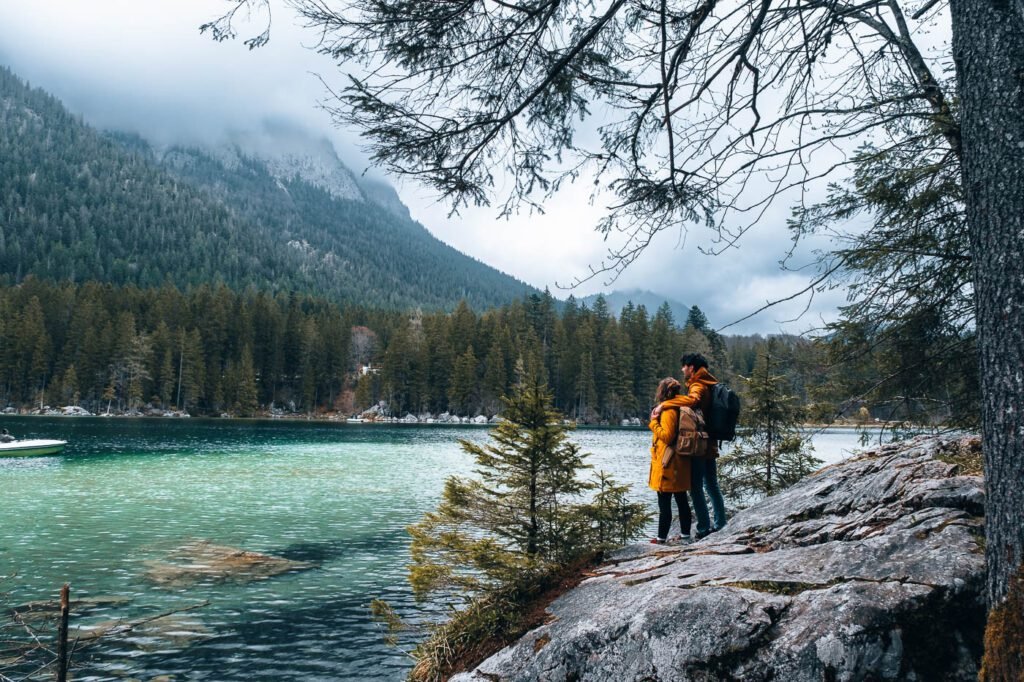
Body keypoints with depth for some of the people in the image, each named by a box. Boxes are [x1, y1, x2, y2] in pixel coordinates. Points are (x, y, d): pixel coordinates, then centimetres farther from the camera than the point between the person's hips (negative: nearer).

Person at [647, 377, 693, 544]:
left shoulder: (668, 411, -16)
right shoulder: (678, 409, 11)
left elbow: (667, 436, -21)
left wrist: (654, 422, -12)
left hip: (667, 465, -9)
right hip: (679, 465, 9)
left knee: (664, 504, -4)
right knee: (682, 500, 14)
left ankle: (662, 538, 0)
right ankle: (685, 534, 21)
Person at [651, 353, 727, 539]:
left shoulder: (698, 386, -15)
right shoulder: (708, 385, 14)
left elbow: (692, 400, -38)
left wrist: (664, 404, -38)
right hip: (710, 444, 9)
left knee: (696, 488, -2)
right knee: (711, 485, 17)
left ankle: (704, 528, 1)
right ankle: (720, 524, 23)